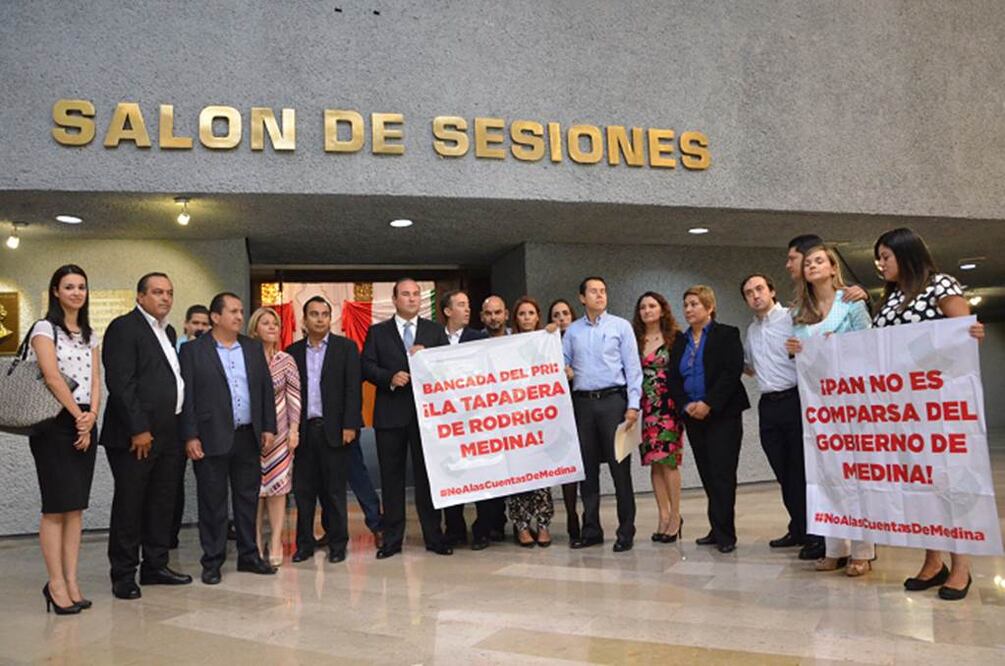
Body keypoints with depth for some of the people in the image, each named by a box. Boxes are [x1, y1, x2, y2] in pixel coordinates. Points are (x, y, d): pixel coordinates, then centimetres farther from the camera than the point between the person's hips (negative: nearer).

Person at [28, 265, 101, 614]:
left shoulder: (90, 335, 15)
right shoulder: (45, 329, -4)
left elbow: (95, 380, 8)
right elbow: (52, 377, -13)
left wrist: (91, 416, -7)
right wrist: (77, 416, -12)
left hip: (85, 424, 6)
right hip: (55, 424, -6)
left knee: (76, 506, 6)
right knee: (56, 506, -4)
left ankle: (71, 582, 11)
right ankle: (56, 585, 3)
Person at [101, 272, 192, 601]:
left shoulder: (168, 332, 17)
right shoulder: (123, 328, -8)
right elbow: (120, 383, -15)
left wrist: (181, 429, 11)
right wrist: (138, 430, -18)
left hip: (167, 435, 8)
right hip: (135, 436, -8)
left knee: (163, 503, 13)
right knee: (129, 505, 1)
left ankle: (155, 566, 24)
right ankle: (124, 575, 12)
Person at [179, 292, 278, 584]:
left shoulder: (253, 348, 11)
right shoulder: (193, 350, -2)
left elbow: (266, 389, 11)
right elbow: (187, 396, -5)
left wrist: (268, 428, 5)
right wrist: (190, 437, -10)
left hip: (248, 437, 4)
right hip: (212, 439, -4)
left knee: (248, 499, 12)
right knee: (212, 502, 5)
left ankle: (248, 555, 23)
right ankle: (212, 561, 16)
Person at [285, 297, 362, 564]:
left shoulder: (346, 347, 2)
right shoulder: (293, 352, 10)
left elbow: (353, 388, -4)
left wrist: (349, 425, -11)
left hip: (333, 429, -2)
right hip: (303, 430, 3)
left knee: (335, 490, 4)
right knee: (303, 489, 7)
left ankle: (337, 544, 15)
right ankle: (304, 543, 19)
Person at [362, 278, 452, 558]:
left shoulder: (435, 331, 11)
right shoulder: (377, 332, 10)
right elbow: (366, 367, 2)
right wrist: (390, 378, -14)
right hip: (390, 413, 0)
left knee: (427, 474, 4)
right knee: (391, 476, 5)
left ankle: (433, 536, 12)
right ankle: (392, 538, 14)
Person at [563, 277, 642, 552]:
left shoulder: (621, 326, 3)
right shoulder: (572, 331, 11)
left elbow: (633, 367, -1)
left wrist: (633, 405, -9)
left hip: (613, 400, -3)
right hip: (582, 403, 3)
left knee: (620, 467, -2)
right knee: (587, 468, 8)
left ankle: (626, 532, 8)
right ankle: (591, 530, 19)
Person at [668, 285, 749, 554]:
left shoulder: (727, 335, -1)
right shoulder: (679, 343, 14)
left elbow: (732, 371, -12)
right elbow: (673, 379, 8)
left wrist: (709, 404, -19)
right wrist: (686, 405, -8)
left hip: (722, 414, -5)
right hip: (693, 417, 5)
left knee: (722, 473, -7)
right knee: (707, 475, 7)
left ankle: (725, 533, -2)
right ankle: (718, 529, 14)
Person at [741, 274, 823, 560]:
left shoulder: (793, 318, -5)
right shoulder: (751, 331, 16)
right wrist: (757, 373, 13)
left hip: (794, 400, -6)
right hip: (768, 405, 6)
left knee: (804, 470, -4)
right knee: (784, 472, 10)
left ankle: (816, 534, 3)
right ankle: (798, 529, 20)